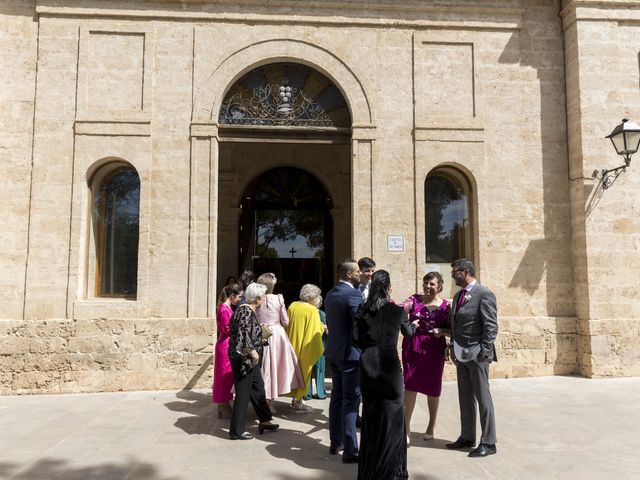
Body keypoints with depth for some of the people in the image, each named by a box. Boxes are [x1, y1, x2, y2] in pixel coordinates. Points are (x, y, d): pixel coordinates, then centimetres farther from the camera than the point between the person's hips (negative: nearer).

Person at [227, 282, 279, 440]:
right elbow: (243, 334, -28)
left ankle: (264, 421, 32)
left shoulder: (247, 310, 12)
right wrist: (253, 351, -23)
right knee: (243, 393, -1)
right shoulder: (246, 312, -18)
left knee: (258, 388, 19)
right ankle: (236, 431, 9)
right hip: (243, 358, -10)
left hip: (249, 359, 10)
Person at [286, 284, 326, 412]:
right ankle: (298, 402, 11)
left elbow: (287, 325, 10)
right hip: (305, 347, -6)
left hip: (293, 345, 6)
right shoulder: (312, 310, -17)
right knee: (303, 372, 6)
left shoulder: (292, 306, 1)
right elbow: (316, 330, -15)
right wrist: (322, 327, 4)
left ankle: (295, 399, 26)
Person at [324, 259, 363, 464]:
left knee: (337, 396, 17)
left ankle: (335, 442, 26)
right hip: (350, 353, -8)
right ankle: (350, 450, 2)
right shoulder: (353, 294, -17)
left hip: (333, 352, 8)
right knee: (351, 401, -3)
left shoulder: (330, 294, 10)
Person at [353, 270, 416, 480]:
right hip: (389, 366, -3)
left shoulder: (362, 310, 0)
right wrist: (415, 324, 36)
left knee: (370, 415, 15)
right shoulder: (397, 311, -4)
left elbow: (356, 338, -3)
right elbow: (409, 332, 15)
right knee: (391, 416, 9)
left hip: (368, 366, 3)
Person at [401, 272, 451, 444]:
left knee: (432, 388, 12)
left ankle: (431, 426, 32)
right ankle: (406, 428, 4)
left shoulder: (445, 305, 2)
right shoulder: (414, 299, 1)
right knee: (410, 385, -4)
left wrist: (442, 331, -15)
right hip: (412, 347, -1)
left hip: (433, 349, 1)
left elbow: (451, 330, 5)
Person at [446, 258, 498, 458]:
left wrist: (484, 352, -18)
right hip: (461, 355, 8)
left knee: (482, 398, 1)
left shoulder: (484, 294, -11)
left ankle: (488, 443, 11)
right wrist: (454, 349, 13)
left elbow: (491, 326, -15)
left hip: (476, 354, -8)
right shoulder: (458, 296, 14)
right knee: (465, 398, 15)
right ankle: (467, 437, 27)